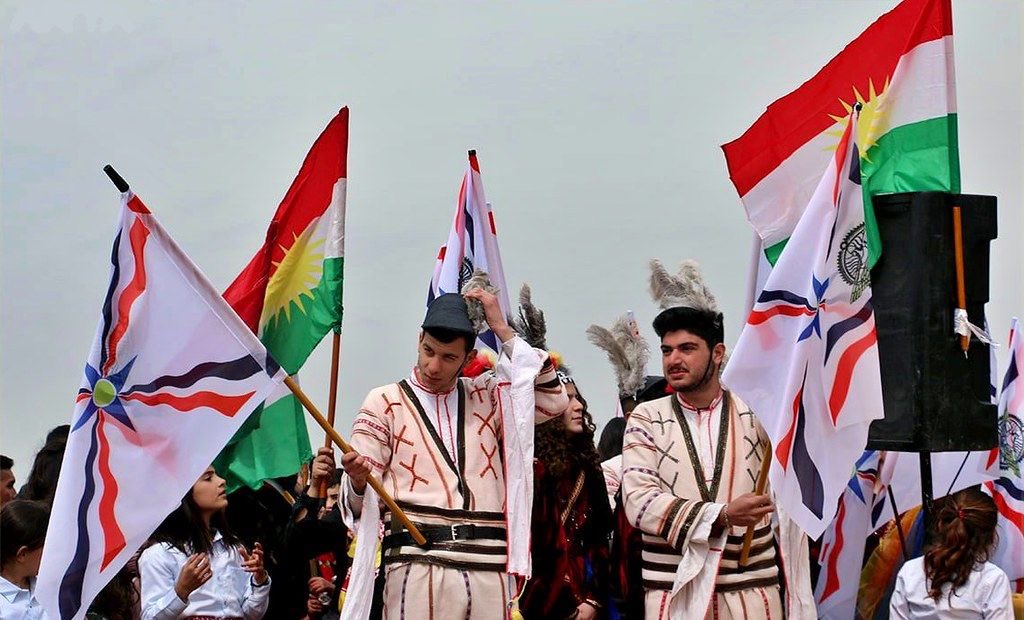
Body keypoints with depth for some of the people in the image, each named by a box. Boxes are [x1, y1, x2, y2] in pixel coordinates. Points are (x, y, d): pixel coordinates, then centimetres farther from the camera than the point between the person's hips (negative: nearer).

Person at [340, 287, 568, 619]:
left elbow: (553, 401, 4)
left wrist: (503, 331, 5)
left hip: (488, 569, 3)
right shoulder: (384, 402, 10)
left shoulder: (487, 397, 20)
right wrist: (358, 481, -21)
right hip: (418, 563, -3)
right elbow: (359, 501, 5)